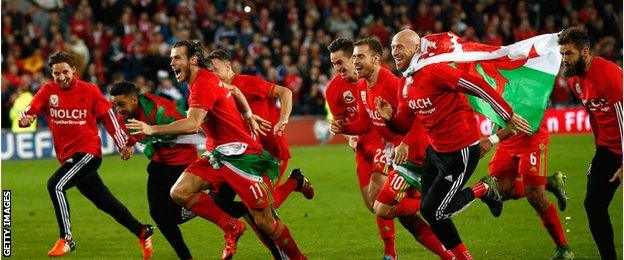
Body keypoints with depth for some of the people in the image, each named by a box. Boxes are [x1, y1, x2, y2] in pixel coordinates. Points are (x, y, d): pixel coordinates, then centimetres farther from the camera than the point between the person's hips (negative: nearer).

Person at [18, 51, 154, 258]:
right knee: (105, 202, 14)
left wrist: (124, 144, 1)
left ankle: (66, 239, -15)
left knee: (55, 185, -24)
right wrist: (25, 118, -32)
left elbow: (109, 117, 3)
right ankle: (142, 232, 30)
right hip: (67, 155, 5)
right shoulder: (48, 91, 3)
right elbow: (31, 110, -8)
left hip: (88, 152, -5)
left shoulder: (89, 91, -4)